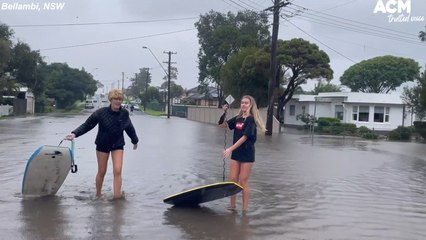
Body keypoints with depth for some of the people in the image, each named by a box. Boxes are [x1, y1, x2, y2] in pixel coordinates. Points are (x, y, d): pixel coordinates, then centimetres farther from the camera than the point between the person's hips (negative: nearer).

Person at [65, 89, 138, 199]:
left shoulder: (124, 114, -7)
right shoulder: (101, 113, -16)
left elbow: (130, 128, 10)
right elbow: (87, 125, -13)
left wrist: (135, 141, 24)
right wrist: (74, 134, -27)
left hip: (118, 145, 2)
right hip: (102, 145, -1)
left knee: (117, 171, -12)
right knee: (101, 172, 8)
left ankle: (117, 195, -9)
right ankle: (98, 195, 27)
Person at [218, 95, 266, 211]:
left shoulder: (251, 120, -12)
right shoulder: (237, 118, 7)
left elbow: (244, 137, -18)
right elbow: (222, 125, 10)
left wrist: (230, 149, -22)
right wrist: (224, 113, -7)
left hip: (247, 155, -6)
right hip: (236, 154, 6)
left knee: (243, 182, 0)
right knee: (232, 180, 9)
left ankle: (245, 209, 11)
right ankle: (232, 206, 22)